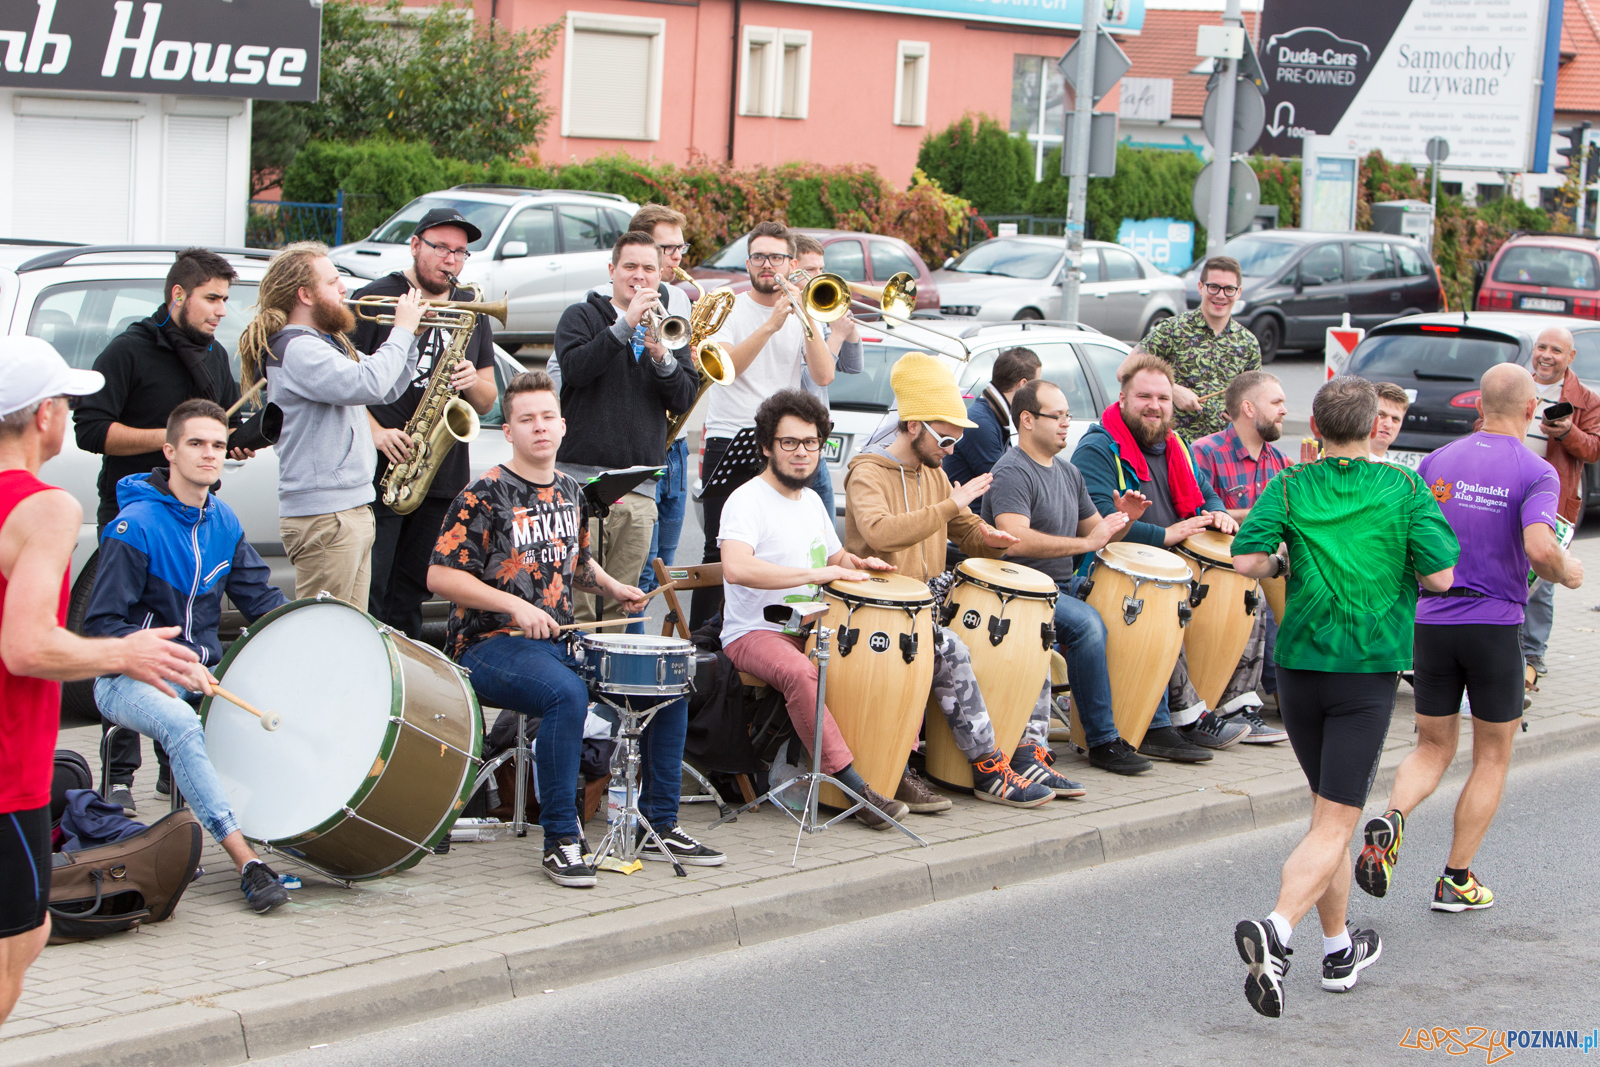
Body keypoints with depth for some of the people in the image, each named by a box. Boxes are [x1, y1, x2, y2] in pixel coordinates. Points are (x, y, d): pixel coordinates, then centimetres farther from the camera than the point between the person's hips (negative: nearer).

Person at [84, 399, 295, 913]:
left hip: (203, 671, 7)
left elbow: (262, 597, 12)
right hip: (130, 678, -7)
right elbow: (102, 623, -14)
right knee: (181, 725, -37)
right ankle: (247, 863, -44)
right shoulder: (136, 526, -14)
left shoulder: (224, 523, 7)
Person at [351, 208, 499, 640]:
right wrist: (375, 432, -19)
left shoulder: (472, 312, 15)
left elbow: (487, 402, 17)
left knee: (408, 599, 10)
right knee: (365, 593, -8)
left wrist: (473, 382, -6)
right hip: (377, 474, -5)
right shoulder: (375, 300, -2)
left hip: (443, 479, 5)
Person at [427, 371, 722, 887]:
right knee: (567, 693, -37)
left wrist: (612, 587, 8)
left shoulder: (569, 492, 13)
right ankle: (560, 841, -26)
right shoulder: (485, 495, -9)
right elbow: (440, 576, -15)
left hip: (562, 640, 8)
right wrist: (514, 604, -23)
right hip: (490, 646, -8)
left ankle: (661, 826, 6)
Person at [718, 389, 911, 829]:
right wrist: (816, 573, -32)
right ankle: (856, 789, -35)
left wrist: (857, 563, 6)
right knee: (800, 673, -38)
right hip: (754, 634, -8)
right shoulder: (747, 501, -14)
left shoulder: (811, 500, 14)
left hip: (811, 628, 8)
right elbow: (736, 568, -32)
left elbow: (833, 556, 31)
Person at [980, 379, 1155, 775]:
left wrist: (1122, 520, 0)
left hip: (1065, 585, 9)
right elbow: (1015, 540, -27)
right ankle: (1103, 741, -24)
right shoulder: (1012, 471, -12)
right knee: (1086, 622, -32)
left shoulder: (1069, 474, 18)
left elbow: (1096, 532, 23)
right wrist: (1085, 543, -24)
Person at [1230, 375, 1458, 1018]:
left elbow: (1245, 560, -11)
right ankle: (1276, 930, -30)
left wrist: (1283, 562, 10)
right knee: (1334, 824, -7)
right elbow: (1440, 576, -8)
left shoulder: (1289, 488, 1)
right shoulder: (1405, 490, -3)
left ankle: (1339, 951, 27)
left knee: (1329, 811, 19)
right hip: (1368, 668, -3)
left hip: (1299, 663, 3)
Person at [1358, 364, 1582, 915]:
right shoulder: (1535, 472, -9)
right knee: (1492, 757, 13)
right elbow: (1539, 547, -24)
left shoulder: (1436, 461, 5)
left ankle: (1391, 818, -14)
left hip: (1431, 620, 4)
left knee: (1432, 748, 16)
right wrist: (1566, 574, -3)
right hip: (1495, 623, -4)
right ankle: (1456, 879, 13)